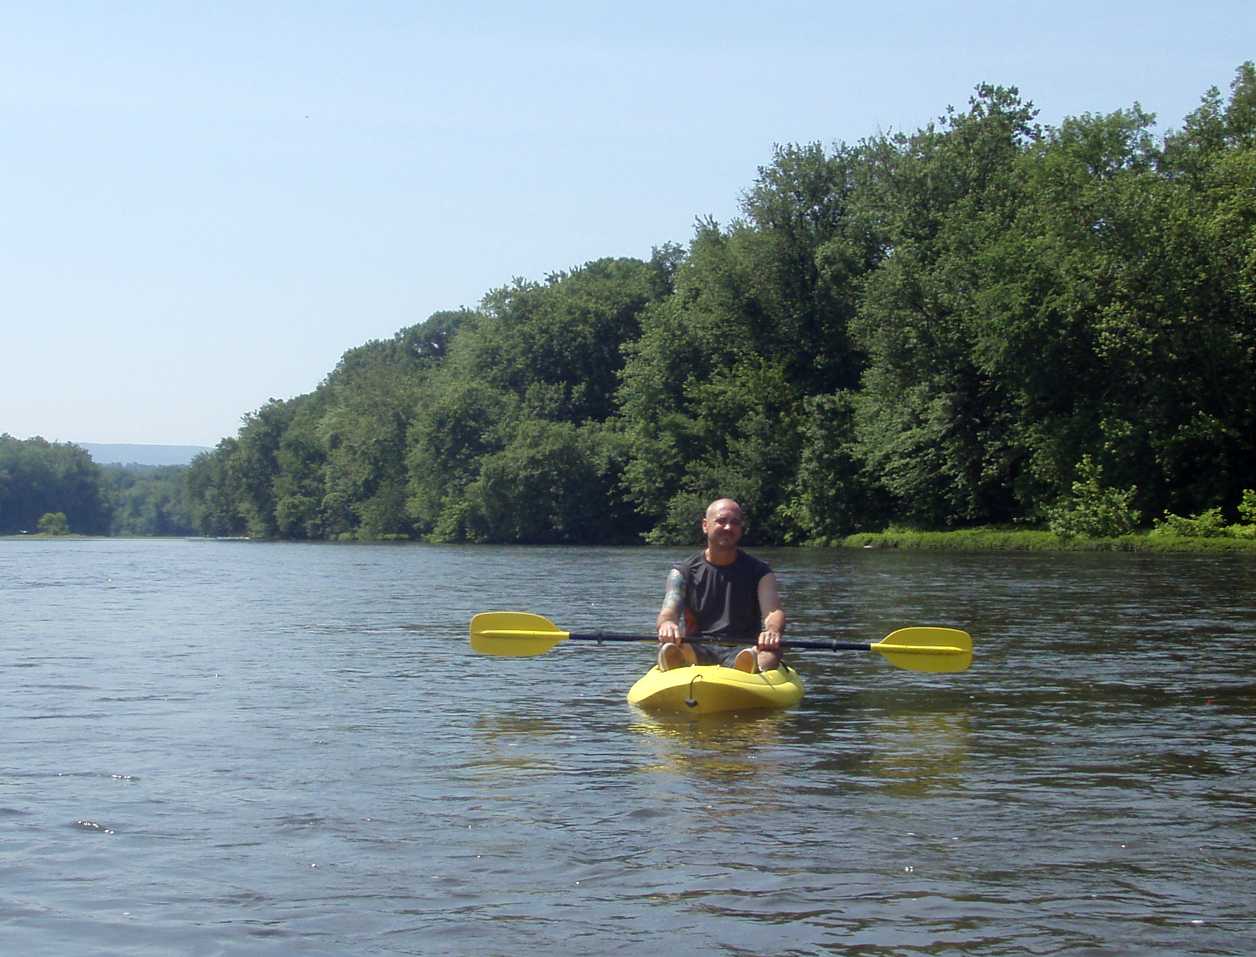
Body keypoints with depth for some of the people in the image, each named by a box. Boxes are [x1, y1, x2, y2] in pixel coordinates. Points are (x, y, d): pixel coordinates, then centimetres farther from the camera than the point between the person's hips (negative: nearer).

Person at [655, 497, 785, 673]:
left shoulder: (759, 572, 11)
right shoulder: (683, 573, 11)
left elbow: (774, 611, -6)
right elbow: (669, 611, -6)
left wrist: (772, 630, -34)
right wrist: (667, 624, -34)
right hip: (697, 653, 0)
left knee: (770, 652, -34)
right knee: (668, 645, -33)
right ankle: (677, 661, -67)